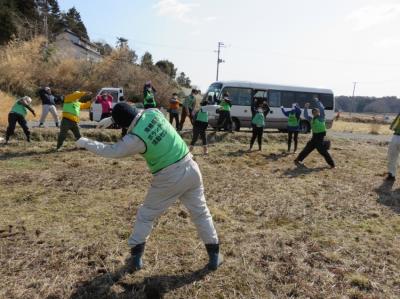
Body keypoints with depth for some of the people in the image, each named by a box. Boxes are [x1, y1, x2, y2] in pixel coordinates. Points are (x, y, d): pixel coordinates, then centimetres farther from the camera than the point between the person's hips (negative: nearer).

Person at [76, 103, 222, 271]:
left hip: (168, 178, -5)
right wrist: (112, 119, 18)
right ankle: (214, 256, 23)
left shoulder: (136, 138, -16)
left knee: (146, 215, 17)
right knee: (201, 213, 16)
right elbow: (138, 115, 20)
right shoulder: (154, 112, -3)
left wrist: (85, 143, 10)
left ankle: (136, 257, 25)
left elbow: (111, 151, -2)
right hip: (190, 168, 5)